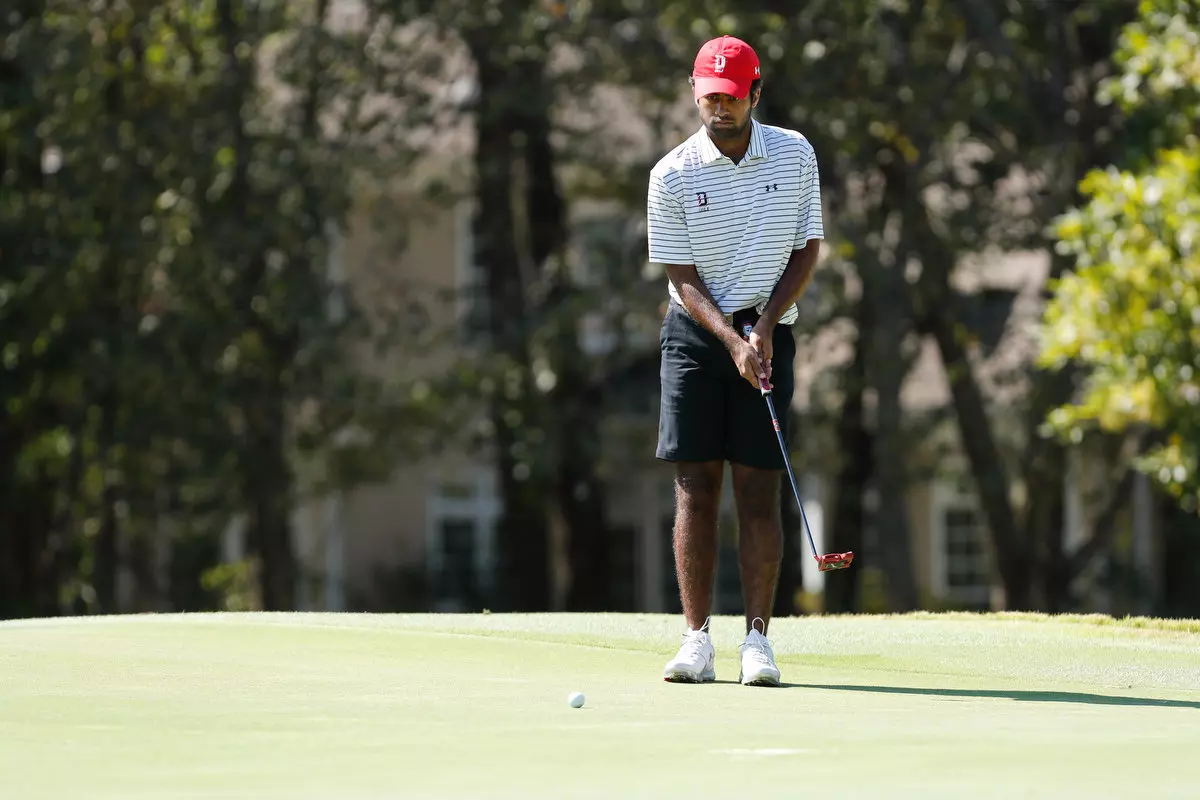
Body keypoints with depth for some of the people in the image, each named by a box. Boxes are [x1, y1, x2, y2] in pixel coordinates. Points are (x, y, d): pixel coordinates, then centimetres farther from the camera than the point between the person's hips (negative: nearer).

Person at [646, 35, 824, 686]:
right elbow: (683, 278, -5)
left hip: (768, 334, 0)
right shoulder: (671, 176, -4)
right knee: (695, 487, -3)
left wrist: (764, 327, -8)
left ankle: (757, 640, -3)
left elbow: (807, 250, 4)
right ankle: (697, 640, -1)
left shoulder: (795, 155, 1)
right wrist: (731, 340, -19)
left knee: (758, 491, -4)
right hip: (695, 335, 0)